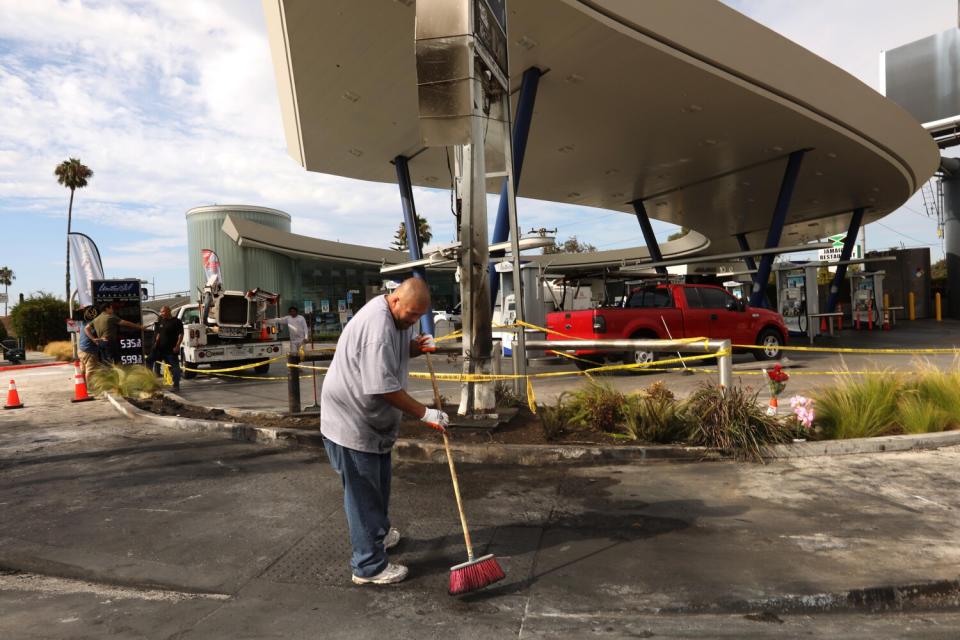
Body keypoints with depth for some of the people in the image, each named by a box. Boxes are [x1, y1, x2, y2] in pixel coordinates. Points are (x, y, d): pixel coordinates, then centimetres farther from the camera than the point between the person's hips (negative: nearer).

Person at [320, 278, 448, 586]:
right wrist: (426, 413, -25)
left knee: (378, 484, 25)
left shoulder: (397, 316, 3)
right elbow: (384, 387, -30)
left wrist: (415, 347, -3)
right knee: (363, 494, 0)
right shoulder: (377, 325, -29)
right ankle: (369, 566, 12)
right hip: (350, 420, -10)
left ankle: (379, 533, 45)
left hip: (372, 418, 10)